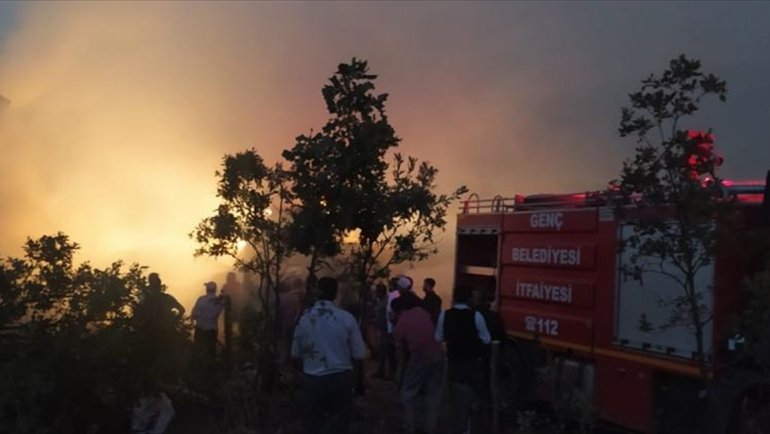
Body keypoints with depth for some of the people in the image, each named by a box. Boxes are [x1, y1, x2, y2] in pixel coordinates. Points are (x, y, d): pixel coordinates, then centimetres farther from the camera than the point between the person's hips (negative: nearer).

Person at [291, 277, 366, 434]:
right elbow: (358, 355, -6)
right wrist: (359, 380, 10)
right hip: (341, 378, -1)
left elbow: (296, 354, 2)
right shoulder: (347, 318, -12)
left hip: (312, 379, 1)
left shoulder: (304, 318, -7)